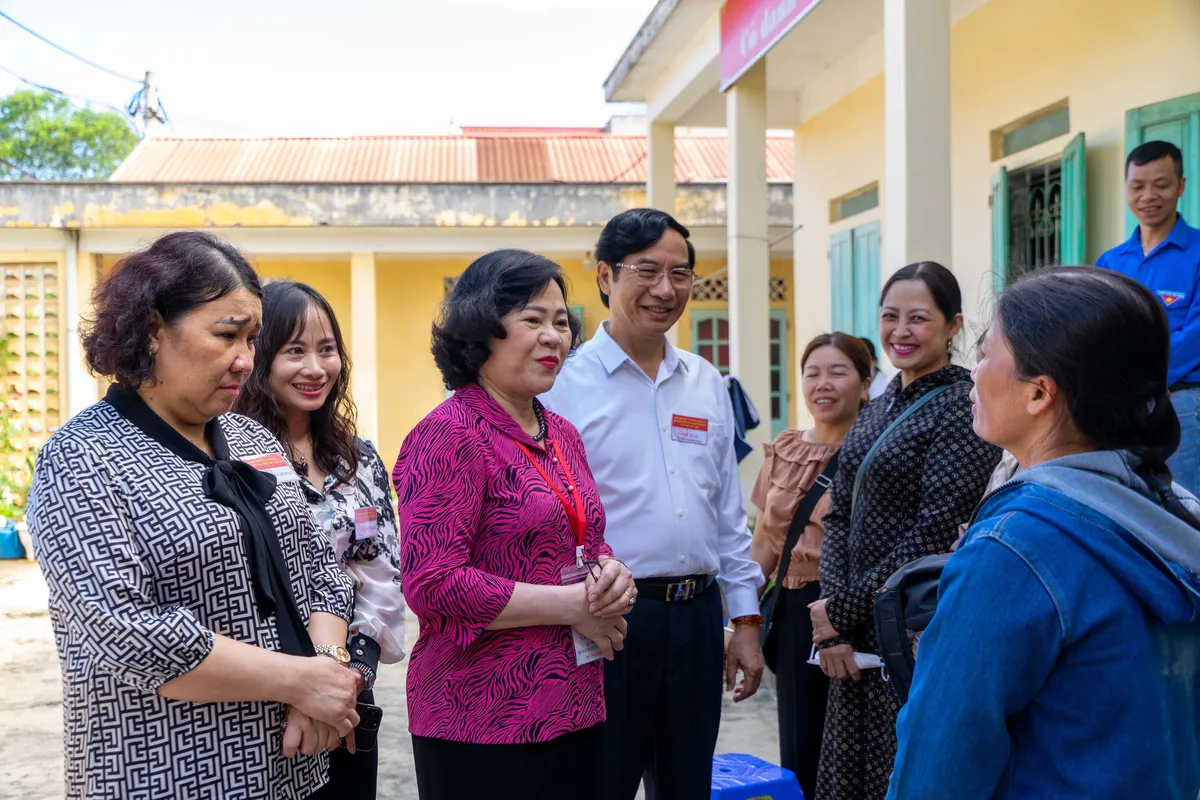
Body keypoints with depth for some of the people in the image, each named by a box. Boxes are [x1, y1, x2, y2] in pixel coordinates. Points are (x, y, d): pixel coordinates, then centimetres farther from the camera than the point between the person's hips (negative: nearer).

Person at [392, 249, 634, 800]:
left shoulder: (561, 435, 11)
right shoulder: (449, 435, -12)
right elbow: (433, 583, -20)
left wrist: (614, 577, -2)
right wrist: (571, 606, -15)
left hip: (575, 710, 7)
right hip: (481, 722, -7)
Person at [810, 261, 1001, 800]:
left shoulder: (963, 406, -11)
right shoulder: (875, 412, 13)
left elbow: (936, 533, -17)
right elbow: (839, 517, 9)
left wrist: (844, 611, -13)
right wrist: (832, 618, -6)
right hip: (860, 636, 7)